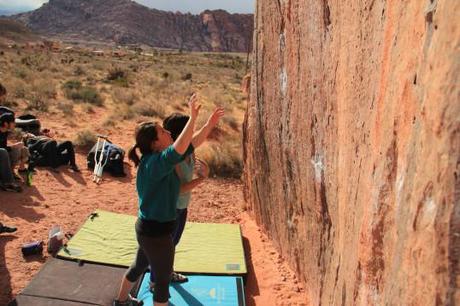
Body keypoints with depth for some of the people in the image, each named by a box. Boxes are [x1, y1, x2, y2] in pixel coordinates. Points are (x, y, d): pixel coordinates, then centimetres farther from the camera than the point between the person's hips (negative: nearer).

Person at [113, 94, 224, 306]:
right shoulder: (154, 163, -26)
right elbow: (179, 148, -45)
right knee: (163, 280, 10)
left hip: (149, 228, 10)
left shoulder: (160, 158, 0)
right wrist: (193, 118, -43)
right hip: (156, 232, -10)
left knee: (139, 266, 31)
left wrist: (209, 125, -1)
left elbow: (192, 144, 5)